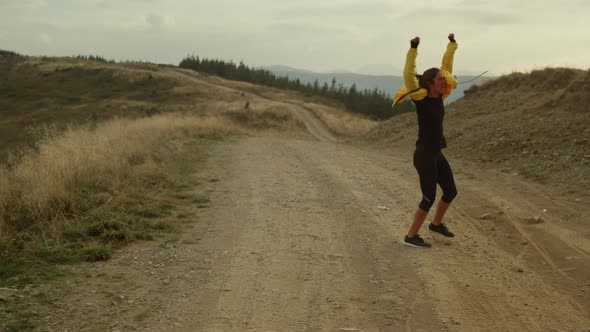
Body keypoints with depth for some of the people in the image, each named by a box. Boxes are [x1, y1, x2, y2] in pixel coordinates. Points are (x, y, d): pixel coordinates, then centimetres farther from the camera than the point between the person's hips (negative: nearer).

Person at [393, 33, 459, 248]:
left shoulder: (438, 96, 4)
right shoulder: (420, 98, -14)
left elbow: (447, 67, 14)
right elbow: (408, 75, -29)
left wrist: (452, 45, 17)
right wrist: (413, 49, -36)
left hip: (436, 154, 8)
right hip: (424, 155, -8)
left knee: (451, 192, 18)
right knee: (429, 198, -4)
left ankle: (436, 224, 39)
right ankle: (411, 237, 9)